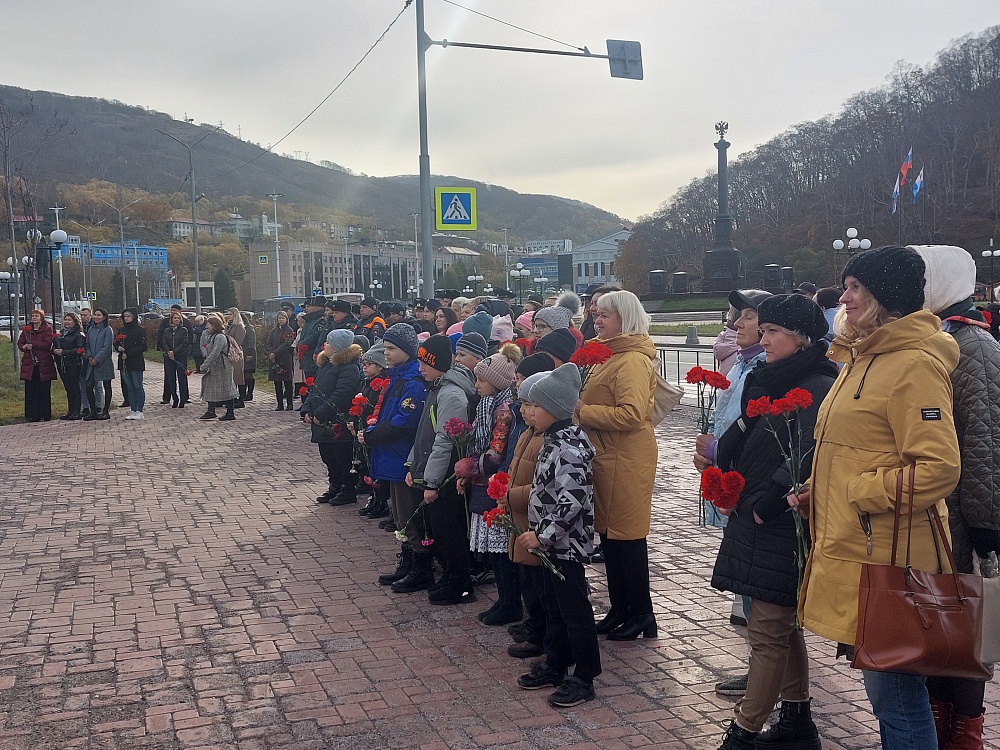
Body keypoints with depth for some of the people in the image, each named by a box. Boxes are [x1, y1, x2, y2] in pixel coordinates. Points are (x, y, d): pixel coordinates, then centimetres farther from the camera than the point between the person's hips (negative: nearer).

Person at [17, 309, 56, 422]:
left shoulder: (47, 329, -1)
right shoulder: (26, 330, 12)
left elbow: (47, 344, -12)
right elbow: (20, 343, 13)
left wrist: (32, 344, -15)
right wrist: (25, 347, -9)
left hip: (44, 363, -4)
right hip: (29, 363, 4)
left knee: (44, 390, 0)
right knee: (30, 390, 3)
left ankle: (45, 415, 6)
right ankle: (32, 414, 8)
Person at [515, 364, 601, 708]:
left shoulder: (569, 446, -22)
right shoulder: (555, 439, 8)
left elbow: (572, 500, -29)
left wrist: (542, 534, -23)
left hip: (567, 543, -10)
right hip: (552, 541, 10)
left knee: (574, 609, 2)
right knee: (553, 605, 19)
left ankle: (584, 678, 13)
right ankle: (554, 665, 33)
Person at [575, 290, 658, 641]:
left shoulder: (632, 361, -16)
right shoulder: (611, 355, 16)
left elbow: (632, 414, -26)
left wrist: (583, 411, -20)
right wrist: (582, 406, 5)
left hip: (626, 462, -10)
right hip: (606, 457, 10)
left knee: (627, 536, -1)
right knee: (609, 534, 15)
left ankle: (641, 614, 12)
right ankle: (620, 609, 26)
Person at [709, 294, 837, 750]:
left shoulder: (818, 388, -16)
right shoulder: (772, 382, 12)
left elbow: (806, 460, -28)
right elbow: (743, 439, 14)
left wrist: (766, 504, -21)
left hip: (783, 526, -10)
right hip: (759, 521, 10)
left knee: (768, 631, -2)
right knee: (782, 625, 18)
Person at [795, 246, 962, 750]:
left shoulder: (914, 365, -15)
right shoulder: (862, 359, 16)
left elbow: (939, 468, -22)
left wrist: (858, 494, -18)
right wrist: (816, 495, 12)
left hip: (885, 559, -10)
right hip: (852, 551, 10)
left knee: (896, 695, 0)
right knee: (879, 685, 20)